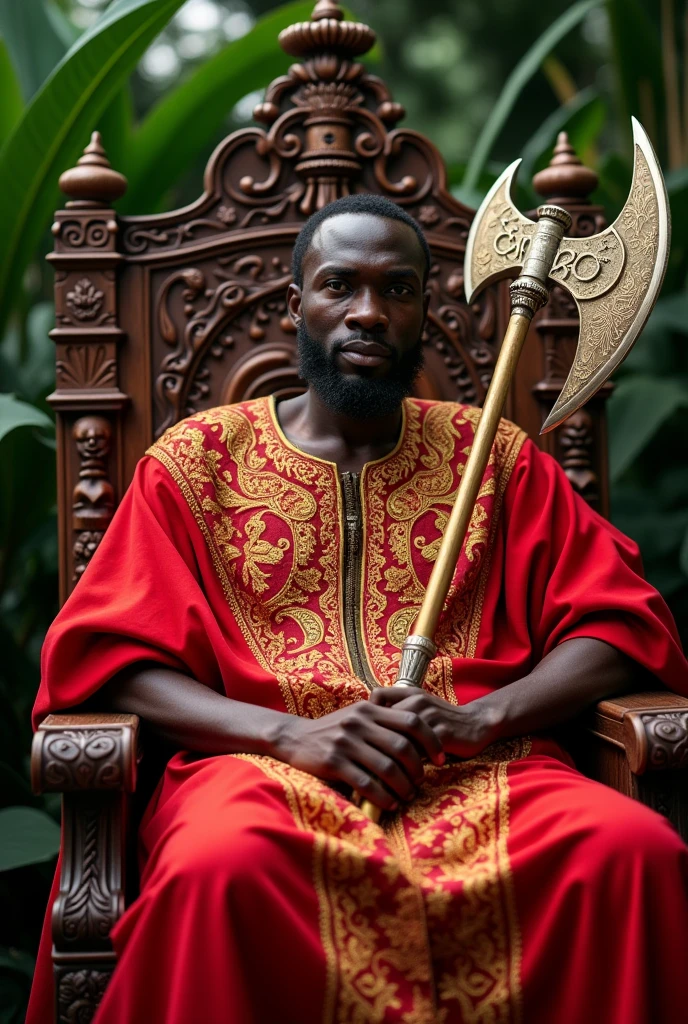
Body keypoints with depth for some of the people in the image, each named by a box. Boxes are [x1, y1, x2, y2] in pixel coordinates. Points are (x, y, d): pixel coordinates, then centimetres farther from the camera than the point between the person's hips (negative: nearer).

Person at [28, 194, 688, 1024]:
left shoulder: (495, 458, 18)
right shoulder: (195, 461, 14)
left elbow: (618, 623, 10)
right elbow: (104, 656, 4)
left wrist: (483, 717, -10)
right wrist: (291, 733, -12)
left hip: (478, 770, 2)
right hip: (263, 768, -1)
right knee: (217, 867, -38)